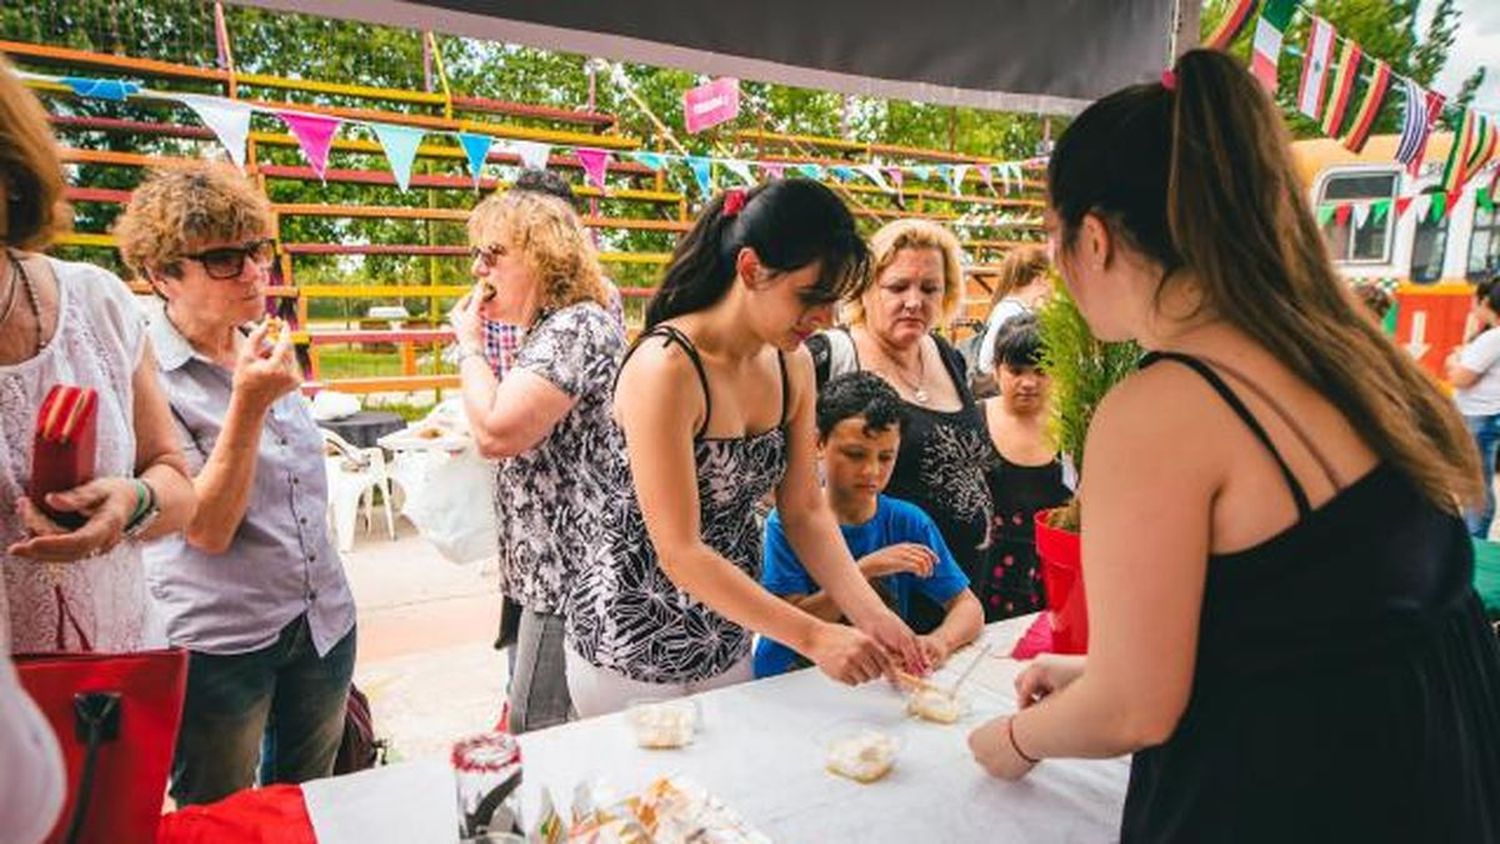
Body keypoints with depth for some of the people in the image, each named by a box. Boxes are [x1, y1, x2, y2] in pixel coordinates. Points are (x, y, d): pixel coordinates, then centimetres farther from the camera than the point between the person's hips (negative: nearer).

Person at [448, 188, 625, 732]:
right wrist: (454, 432, 14)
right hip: (543, 566, 11)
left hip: (568, 570, -11)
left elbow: (497, 431, -25)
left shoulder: (579, 326, -17)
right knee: (527, 722, 20)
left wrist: (469, 344, -10)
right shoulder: (551, 329, 15)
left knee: (537, 735, -2)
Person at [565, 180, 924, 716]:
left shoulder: (793, 365, -2)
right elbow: (680, 553, -26)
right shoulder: (664, 367, -25)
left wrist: (871, 615, -12)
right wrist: (813, 637, -28)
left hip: (728, 641, 7)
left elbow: (805, 512, 0)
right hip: (635, 651, -6)